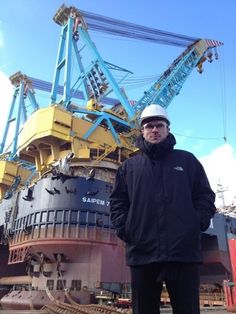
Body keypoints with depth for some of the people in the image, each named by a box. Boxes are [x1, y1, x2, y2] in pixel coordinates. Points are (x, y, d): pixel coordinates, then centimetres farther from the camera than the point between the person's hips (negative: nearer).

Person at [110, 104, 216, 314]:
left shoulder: (187, 160, 14)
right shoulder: (129, 166, 16)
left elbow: (205, 196, 12)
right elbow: (118, 202, 13)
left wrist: (199, 223, -3)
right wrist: (123, 229, -1)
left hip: (184, 251, 0)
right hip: (142, 252, 1)